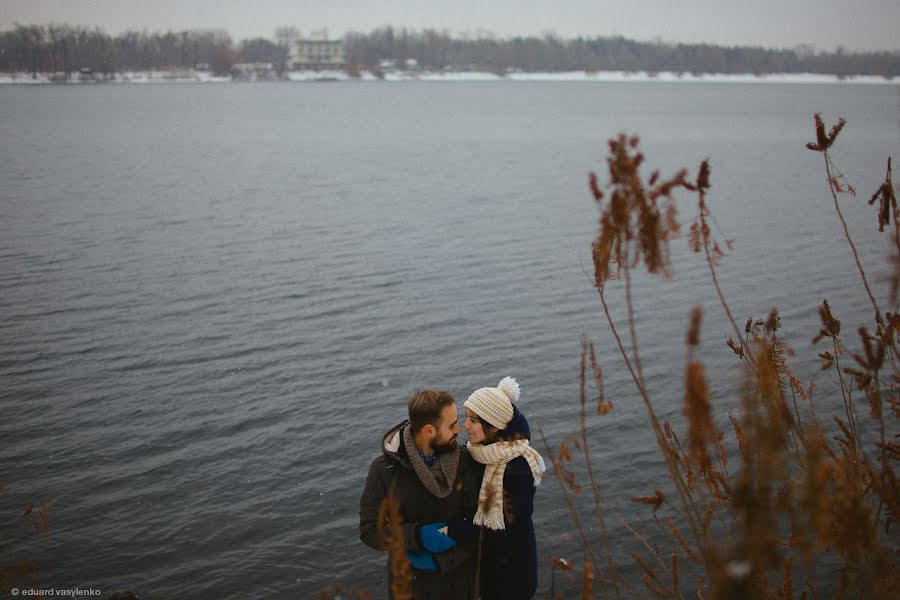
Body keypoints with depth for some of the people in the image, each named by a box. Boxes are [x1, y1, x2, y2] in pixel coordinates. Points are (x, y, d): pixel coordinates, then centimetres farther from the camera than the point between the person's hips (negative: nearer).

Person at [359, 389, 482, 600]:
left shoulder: (465, 461, -11)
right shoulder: (384, 470, -15)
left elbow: (477, 520, -8)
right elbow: (369, 531, -14)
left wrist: (438, 559, -18)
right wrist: (418, 536, -27)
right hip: (411, 581, -1)